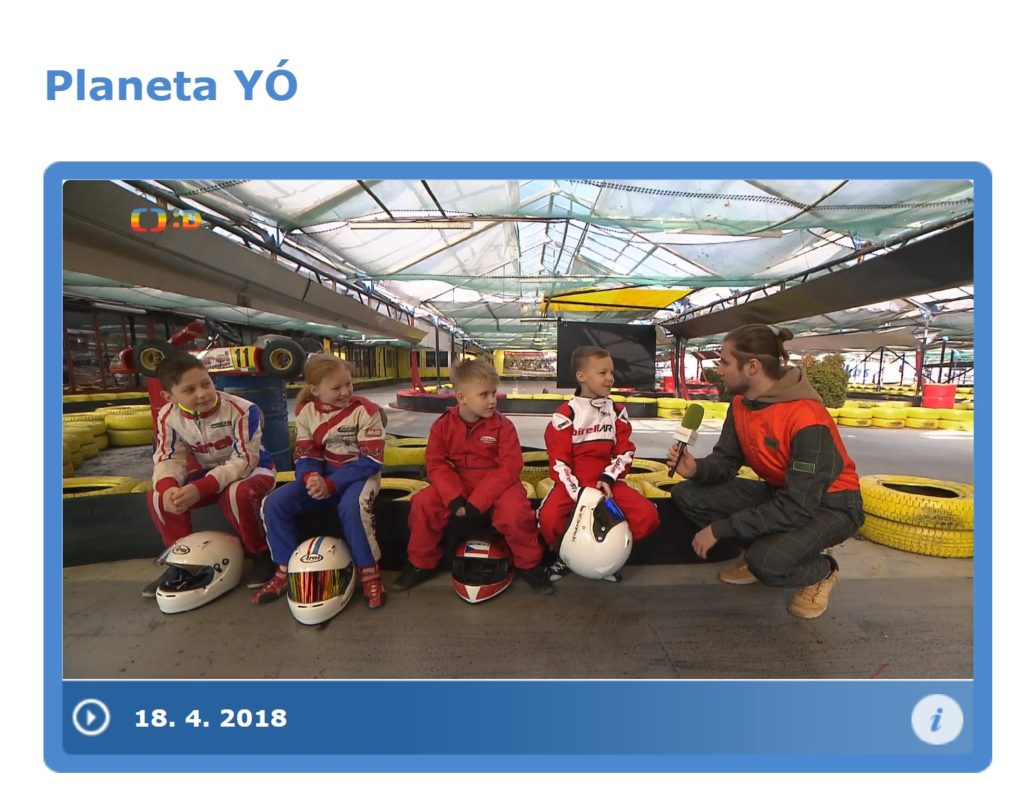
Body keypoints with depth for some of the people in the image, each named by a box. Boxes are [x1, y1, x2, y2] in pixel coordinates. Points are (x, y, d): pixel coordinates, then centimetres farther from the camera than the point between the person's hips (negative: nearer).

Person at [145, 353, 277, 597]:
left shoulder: (242, 410, -28)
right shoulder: (168, 416, -11)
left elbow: (244, 461, -29)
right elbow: (168, 458, -9)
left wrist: (200, 489, -39)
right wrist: (167, 487, -33)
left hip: (252, 468, -5)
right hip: (209, 472, 6)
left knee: (236, 495, -37)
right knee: (160, 498, -15)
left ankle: (261, 554, -13)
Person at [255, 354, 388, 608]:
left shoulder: (365, 411, -15)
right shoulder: (305, 412, 0)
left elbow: (371, 461, -19)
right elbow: (305, 455, 0)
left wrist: (331, 484, -26)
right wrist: (310, 476, -25)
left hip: (360, 474, -5)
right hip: (323, 475, 5)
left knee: (352, 506, -37)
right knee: (275, 503, -12)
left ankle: (370, 572, -17)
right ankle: (286, 570, 7)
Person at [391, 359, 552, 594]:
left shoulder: (503, 425, -10)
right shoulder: (443, 425, -4)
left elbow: (510, 468, -17)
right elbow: (436, 465, -8)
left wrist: (476, 503, -25)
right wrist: (454, 499, -26)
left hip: (496, 484, -2)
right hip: (457, 485, 2)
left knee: (515, 511, -31)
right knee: (423, 503, -20)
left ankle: (529, 566, 0)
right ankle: (421, 565, 6)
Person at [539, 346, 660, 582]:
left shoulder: (617, 411, 8)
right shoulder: (565, 414, -7)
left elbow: (625, 452, 6)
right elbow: (558, 462, -10)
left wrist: (608, 479, -12)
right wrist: (578, 493, -21)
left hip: (606, 480, 4)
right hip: (573, 482, -3)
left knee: (648, 515, -18)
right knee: (549, 518, -32)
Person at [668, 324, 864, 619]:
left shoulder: (808, 421, -31)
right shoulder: (741, 405, -7)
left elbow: (796, 508, -32)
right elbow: (726, 461, -4)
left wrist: (720, 529, -29)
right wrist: (697, 468, -28)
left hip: (829, 506, -7)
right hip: (778, 492, 7)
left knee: (767, 563, -33)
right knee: (687, 494, -8)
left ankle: (821, 571, 3)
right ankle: (761, 552, 9)